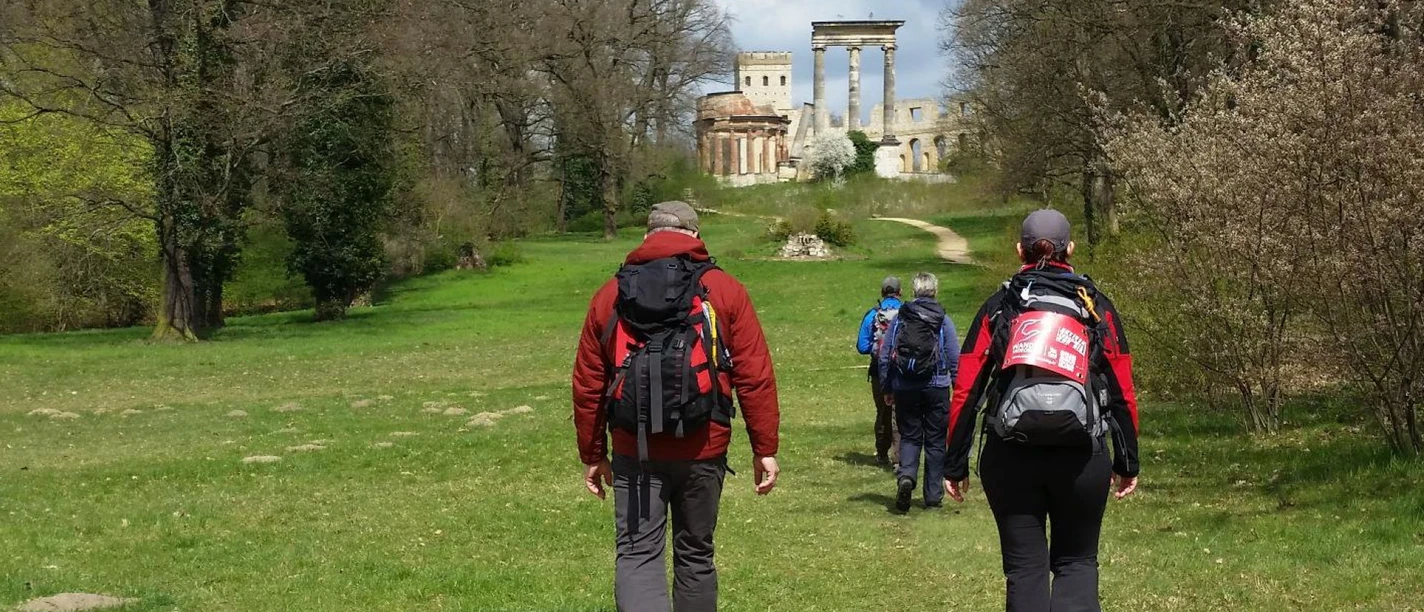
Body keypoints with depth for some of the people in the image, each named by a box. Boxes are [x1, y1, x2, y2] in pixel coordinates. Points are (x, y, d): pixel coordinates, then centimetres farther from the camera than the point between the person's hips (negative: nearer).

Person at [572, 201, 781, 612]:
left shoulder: (610, 296, 6)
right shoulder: (724, 290, 1)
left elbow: (587, 385, 8)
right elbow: (755, 377, -3)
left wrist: (593, 455, 18)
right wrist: (765, 449, 2)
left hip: (634, 454, 0)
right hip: (703, 451, 0)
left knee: (637, 555, -1)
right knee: (695, 555, 15)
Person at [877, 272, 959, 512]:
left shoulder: (899, 318, 2)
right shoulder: (943, 320, -2)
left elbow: (884, 356, 4)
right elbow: (955, 359, -2)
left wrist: (887, 389, 12)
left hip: (904, 389, 1)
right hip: (936, 388, -1)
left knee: (909, 436, 11)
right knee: (935, 441, 8)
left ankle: (906, 476, -18)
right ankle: (933, 496, 9)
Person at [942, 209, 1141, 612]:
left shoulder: (999, 307, 8)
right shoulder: (1096, 307, 8)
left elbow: (965, 392, 3)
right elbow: (1123, 393, 5)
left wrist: (955, 465, 8)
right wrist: (1127, 464, 13)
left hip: (1009, 458, 0)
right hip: (1081, 458, 0)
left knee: (1024, 567, 10)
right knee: (1077, 562, 12)